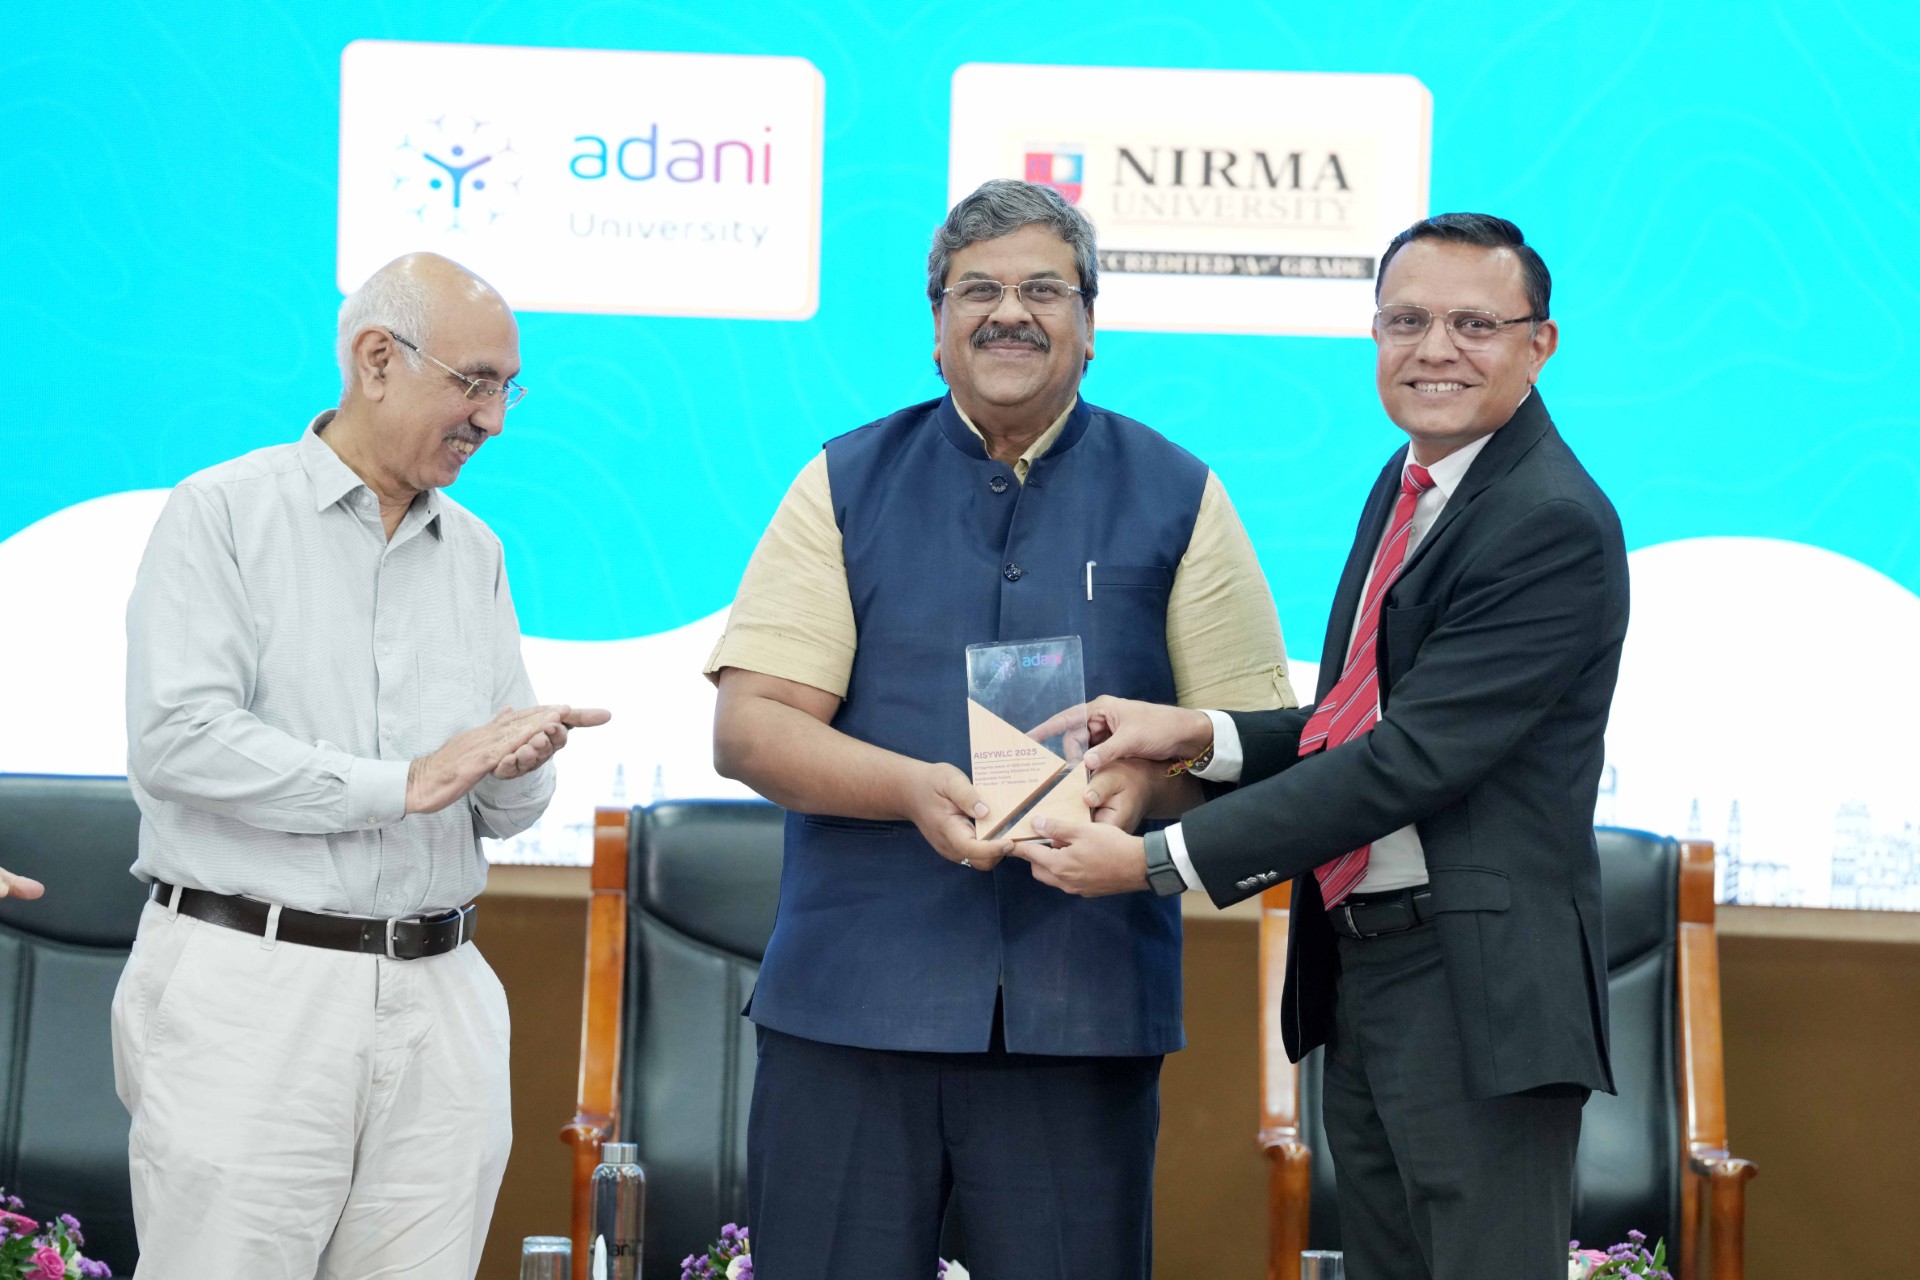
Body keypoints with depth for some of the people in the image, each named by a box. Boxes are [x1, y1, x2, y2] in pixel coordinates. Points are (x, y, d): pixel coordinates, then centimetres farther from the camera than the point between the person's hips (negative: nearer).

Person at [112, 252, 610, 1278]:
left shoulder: (475, 553, 17)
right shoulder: (223, 512, 0)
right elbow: (175, 739, -13)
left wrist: (518, 765, -8)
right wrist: (406, 783, -13)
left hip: (434, 997, 5)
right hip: (251, 988, -5)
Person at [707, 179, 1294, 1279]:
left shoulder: (1178, 500, 9)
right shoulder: (846, 486, 8)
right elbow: (748, 727, 1)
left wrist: (1149, 783, -15)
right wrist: (912, 788, -16)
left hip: (1083, 1016, 0)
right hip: (851, 1003, 0)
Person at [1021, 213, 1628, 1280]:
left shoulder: (1555, 524, -16)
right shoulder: (1404, 486, 15)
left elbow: (1411, 758, -21)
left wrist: (1155, 859, -19)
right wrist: (1196, 735, -3)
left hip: (1478, 990, -9)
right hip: (1356, 974, 9)